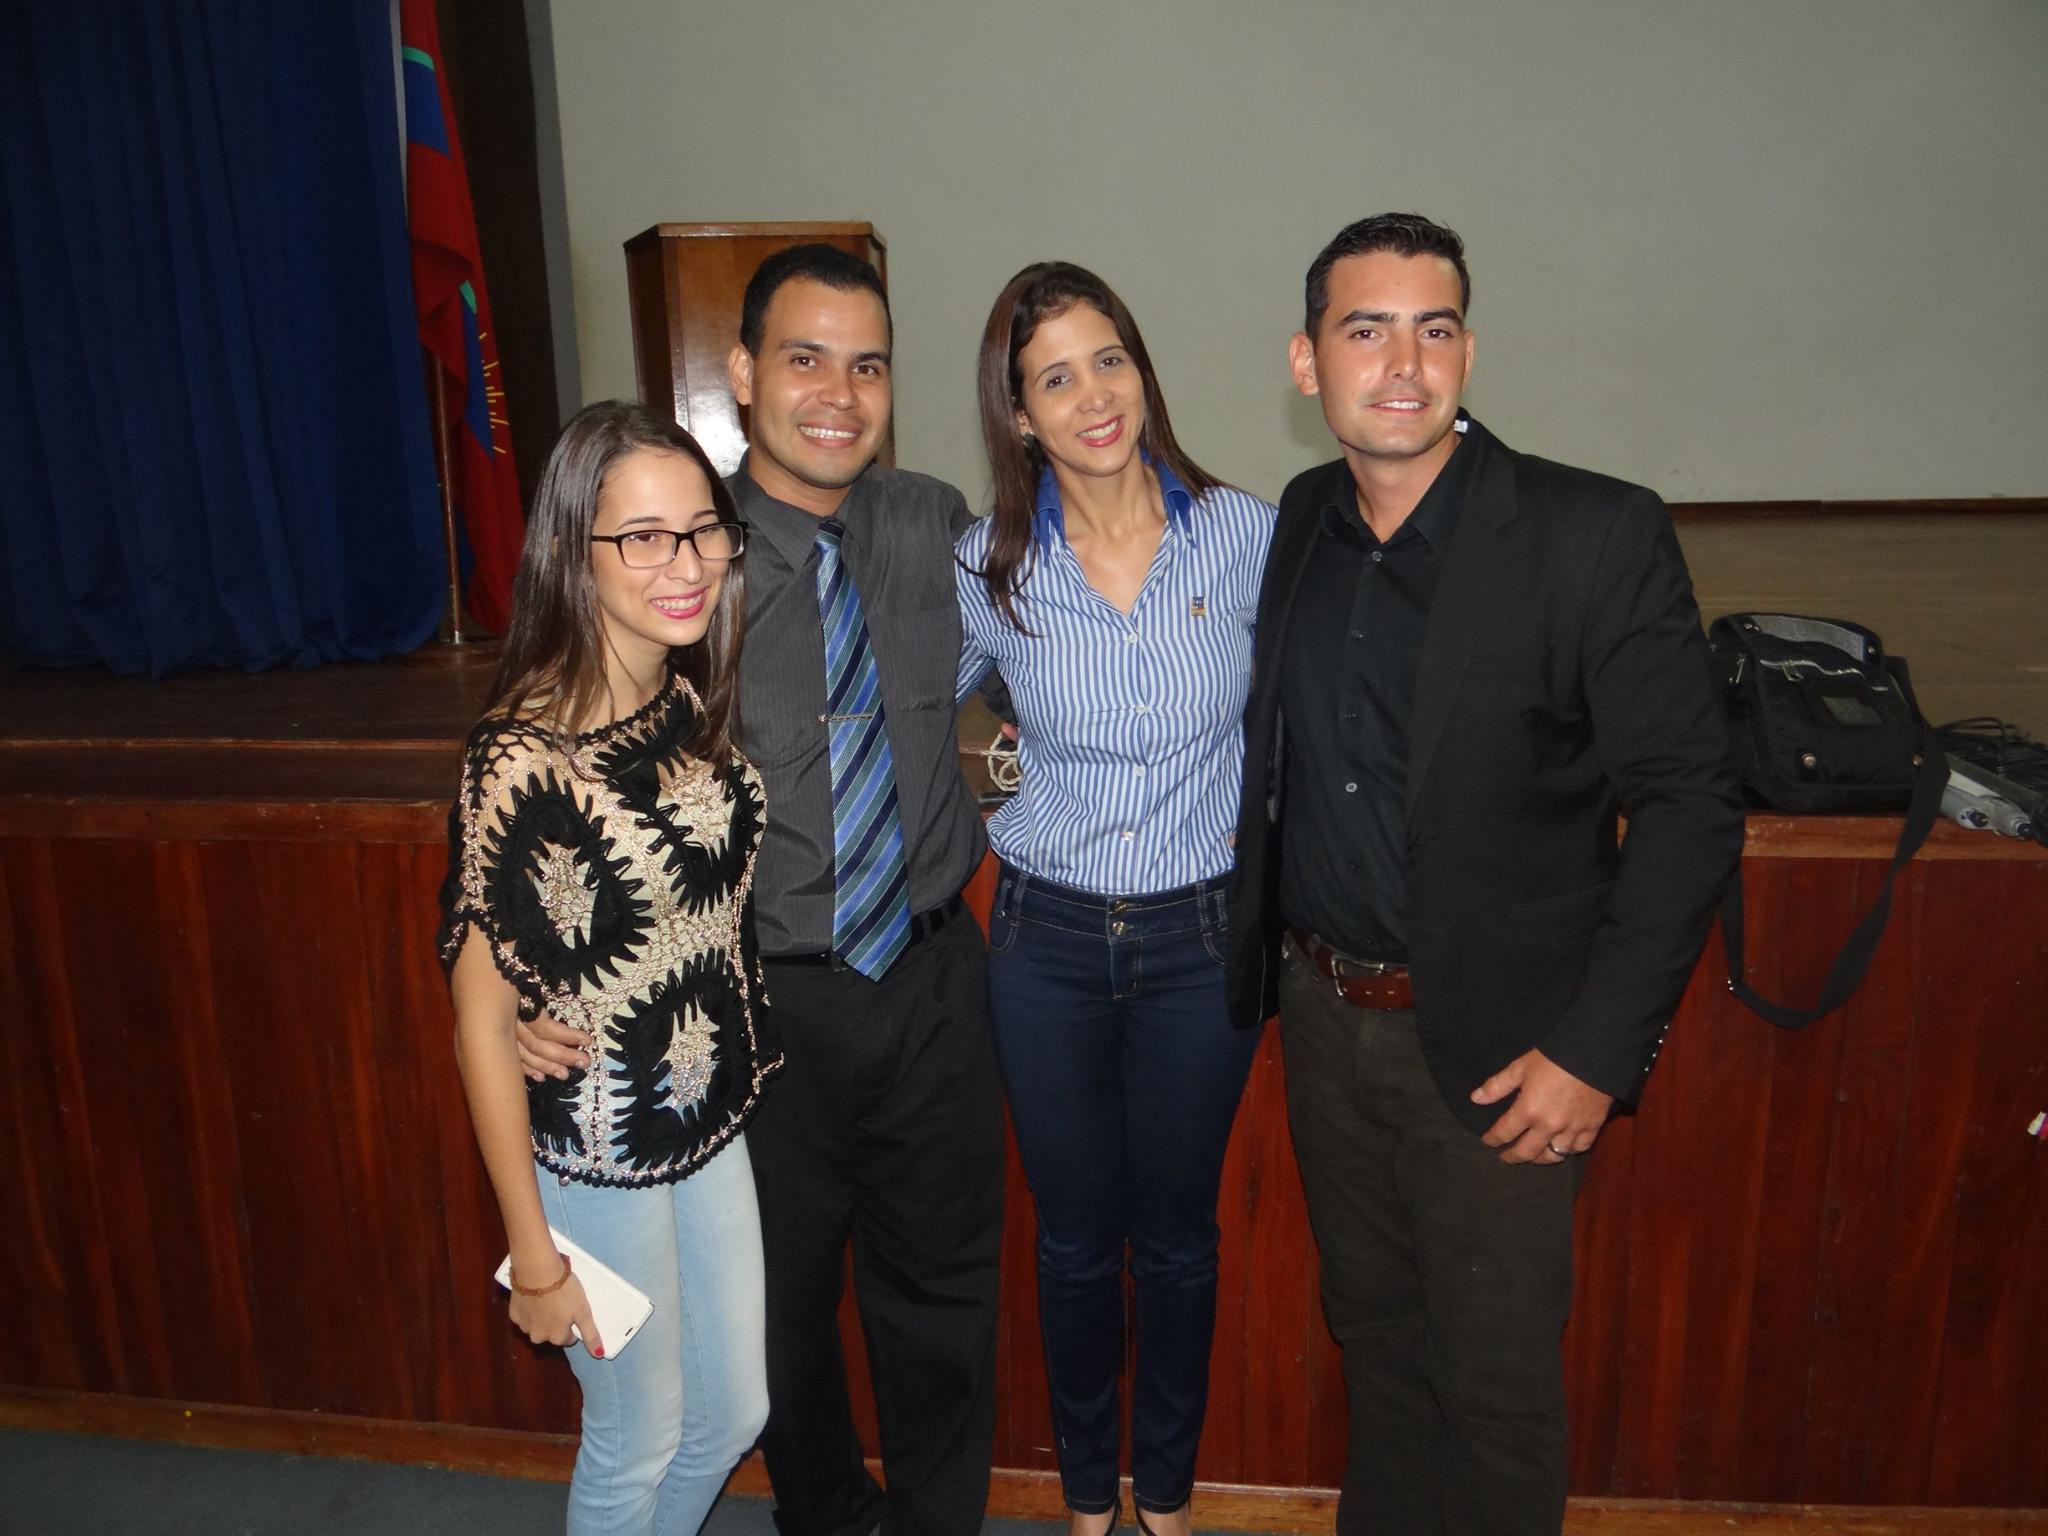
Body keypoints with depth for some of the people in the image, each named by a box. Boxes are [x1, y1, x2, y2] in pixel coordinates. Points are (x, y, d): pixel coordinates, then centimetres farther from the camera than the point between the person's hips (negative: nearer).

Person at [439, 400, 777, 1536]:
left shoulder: (698, 704, -5)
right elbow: (482, 1022, -19)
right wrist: (534, 1256, -13)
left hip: (712, 1118, 6)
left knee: (736, 1412, 23)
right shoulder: (521, 760, -25)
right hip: (595, 1154, -6)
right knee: (639, 1441, 17)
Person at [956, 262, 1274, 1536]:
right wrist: (991, 828, -1)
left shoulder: (1243, 535, -8)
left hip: (1203, 939, 0)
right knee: (1076, 1237, 17)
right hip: (1047, 941, 1)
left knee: (1177, 1232, 17)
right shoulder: (990, 570, -7)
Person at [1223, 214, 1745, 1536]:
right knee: (1373, 1329, 23)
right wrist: (1275, 957, 8)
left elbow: (1690, 804, -13)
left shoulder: (1599, 537, -15)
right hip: (1321, 1009, 5)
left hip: (1494, 1043, -5)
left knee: (1496, 1383, 11)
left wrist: (1599, 1049, -16)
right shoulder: (1301, 522, 2)